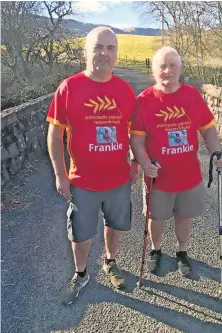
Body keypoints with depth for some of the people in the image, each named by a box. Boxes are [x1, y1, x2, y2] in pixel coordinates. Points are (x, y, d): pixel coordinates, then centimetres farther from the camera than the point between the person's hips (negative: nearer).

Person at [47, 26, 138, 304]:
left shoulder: (125, 89, -3)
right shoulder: (68, 87, -11)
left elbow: (134, 129, 9)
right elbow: (54, 134, -7)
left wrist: (136, 162, 8)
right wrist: (60, 175, -8)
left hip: (120, 178, 3)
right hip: (83, 181, -2)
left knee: (114, 226, 21)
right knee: (80, 234, 15)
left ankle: (110, 263, 49)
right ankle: (80, 275, 42)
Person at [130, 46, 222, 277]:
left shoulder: (193, 95, -3)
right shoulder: (144, 100, -11)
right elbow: (136, 138, -11)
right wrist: (144, 163, -26)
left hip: (190, 175, 2)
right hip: (158, 176, -2)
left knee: (184, 216, 19)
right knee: (156, 218, 17)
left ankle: (181, 252, 45)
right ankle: (155, 250, 45)